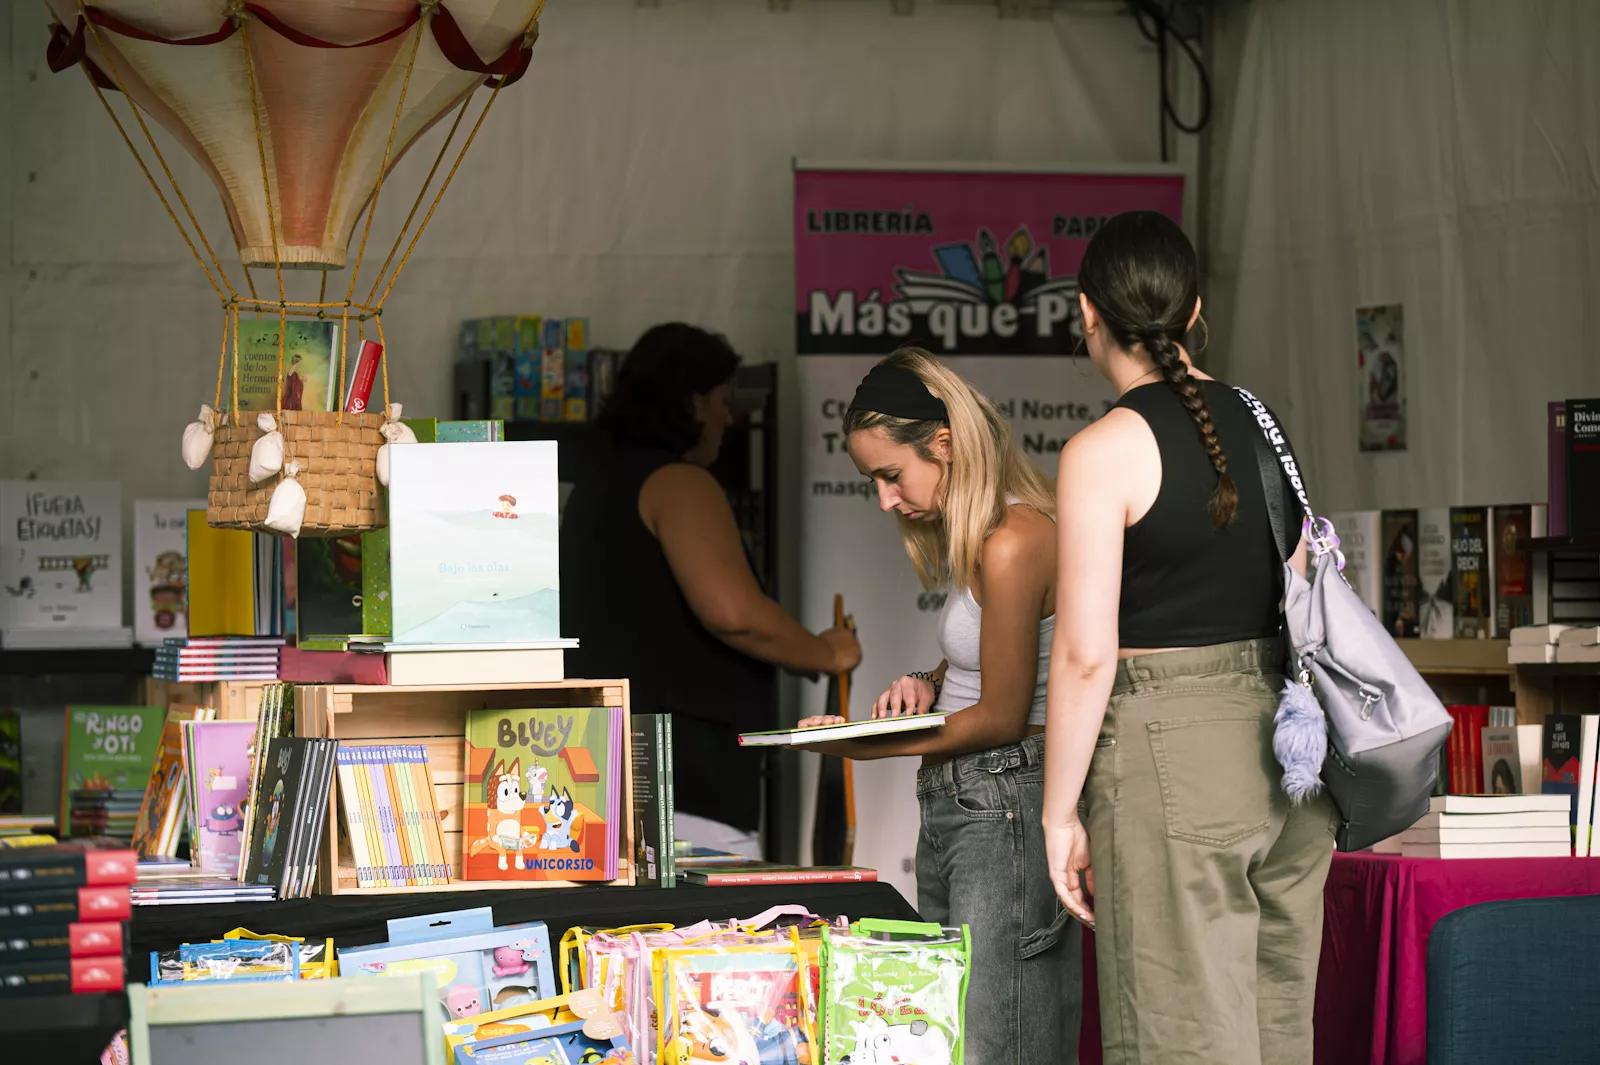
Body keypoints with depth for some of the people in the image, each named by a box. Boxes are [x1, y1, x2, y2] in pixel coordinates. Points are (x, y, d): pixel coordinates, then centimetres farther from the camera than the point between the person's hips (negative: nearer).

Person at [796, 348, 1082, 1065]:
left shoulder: (1012, 544, -18)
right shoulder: (975, 536, 14)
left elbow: (1001, 718, -15)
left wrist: (864, 746, -8)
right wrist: (930, 684, 7)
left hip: (1003, 802, -11)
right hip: (953, 804, 11)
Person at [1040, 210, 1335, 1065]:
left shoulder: (1103, 451, -11)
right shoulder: (1262, 426, 9)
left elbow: (1087, 654, -14)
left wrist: (1060, 811, -6)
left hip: (1172, 755, -7)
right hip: (1287, 753, 7)